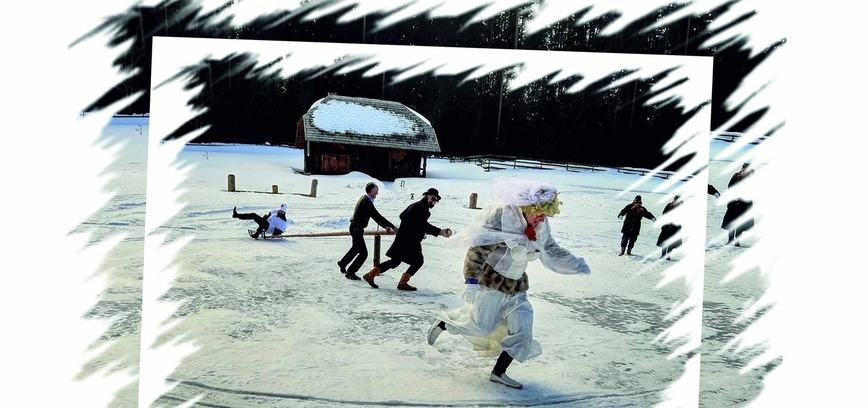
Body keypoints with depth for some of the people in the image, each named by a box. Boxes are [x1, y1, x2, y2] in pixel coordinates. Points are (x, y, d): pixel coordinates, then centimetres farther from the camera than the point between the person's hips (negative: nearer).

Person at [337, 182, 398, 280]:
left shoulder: (364, 199, 8)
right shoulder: (367, 202, -24)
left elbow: (375, 216, 14)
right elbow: (377, 217, -26)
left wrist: (385, 226, 12)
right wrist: (393, 227, -23)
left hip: (355, 227, 10)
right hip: (357, 229, -10)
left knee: (356, 248, 29)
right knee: (363, 253, -6)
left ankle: (342, 263, 48)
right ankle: (350, 272, 4)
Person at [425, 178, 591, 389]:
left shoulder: (541, 227, -3)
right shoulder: (500, 215, -24)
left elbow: (554, 252, 14)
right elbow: (478, 249, -21)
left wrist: (577, 265, 11)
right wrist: (472, 279, -23)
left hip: (515, 284, 7)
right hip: (489, 278, -7)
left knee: (522, 330, 1)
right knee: (479, 324, -1)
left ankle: (499, 372, 16)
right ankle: (442, 323, 28)